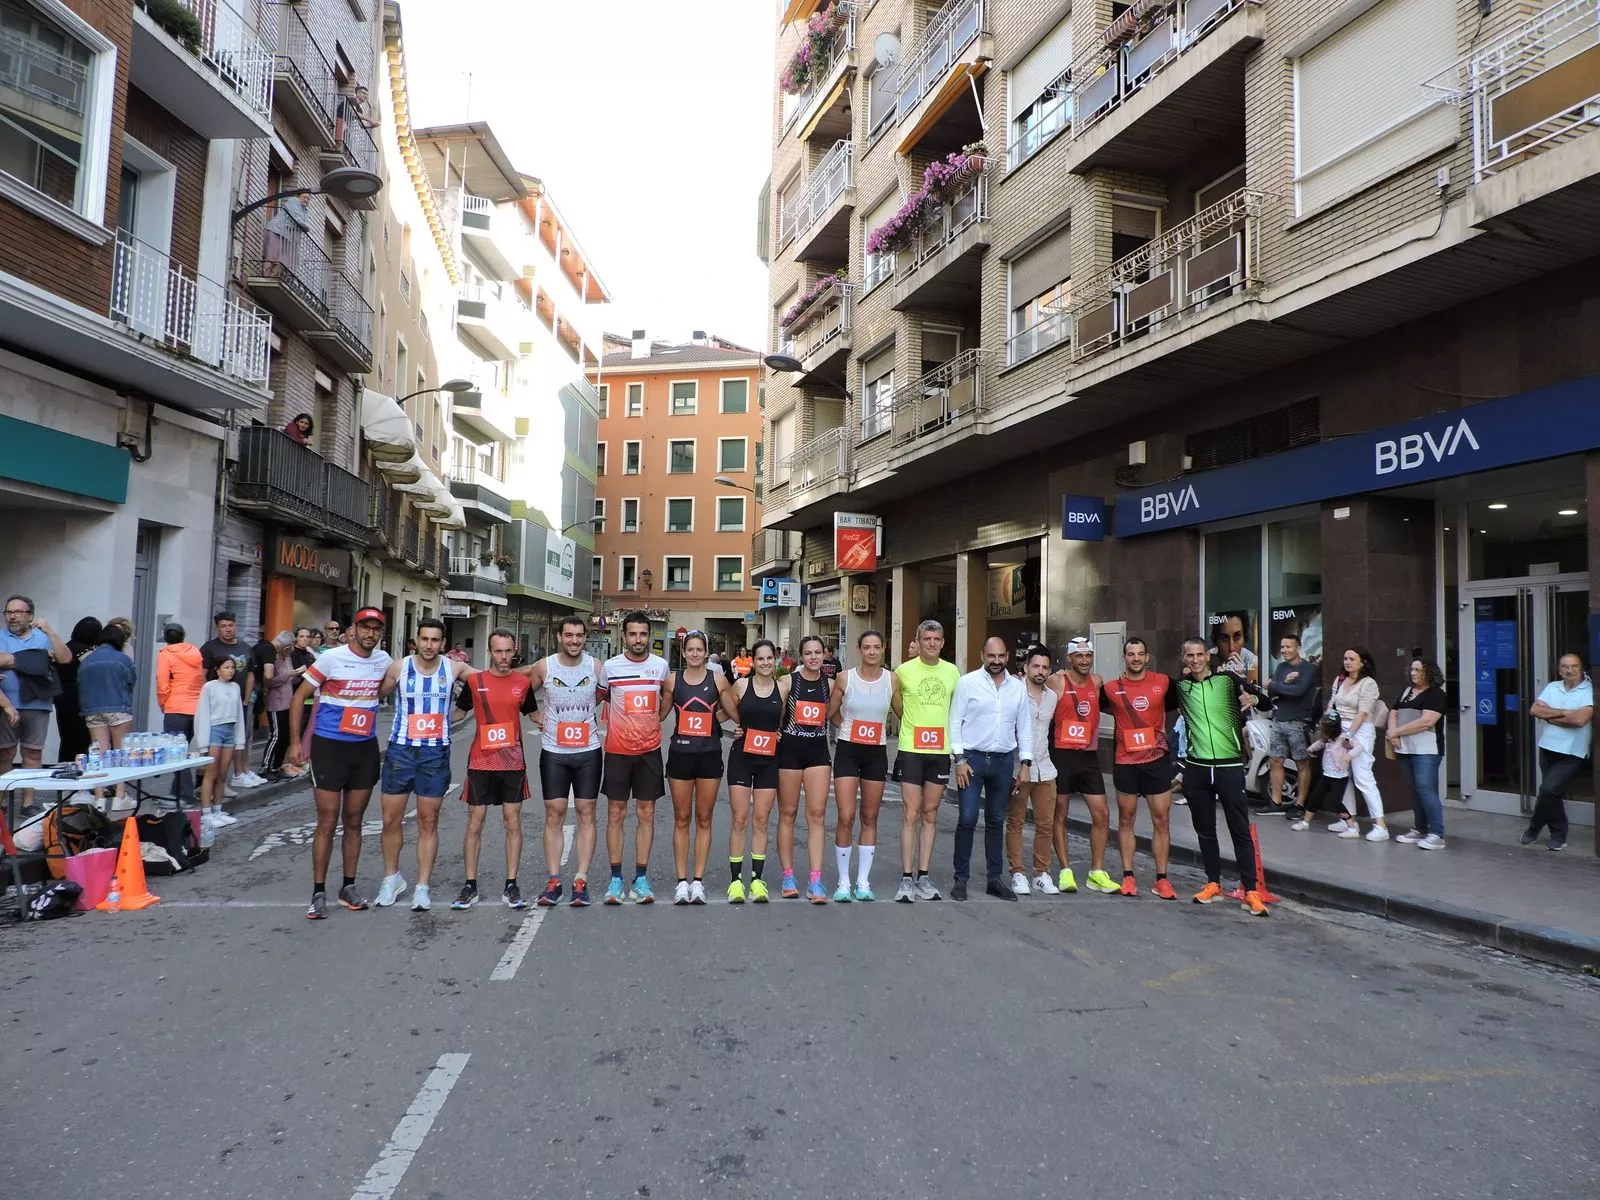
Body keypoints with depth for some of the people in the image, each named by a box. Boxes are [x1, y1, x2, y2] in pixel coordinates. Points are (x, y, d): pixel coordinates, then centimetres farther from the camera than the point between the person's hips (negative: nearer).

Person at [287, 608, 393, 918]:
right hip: (329, 746, -4)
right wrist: (295, 741, -9)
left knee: (353, 821, 12)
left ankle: (348, 887, 24)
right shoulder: (332, 658, -11)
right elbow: (300, 697, -5)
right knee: (327, 823, -1)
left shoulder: (384, 661, 2)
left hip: (365, 748, 4)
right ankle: (319, 893, 10)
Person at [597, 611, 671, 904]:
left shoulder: (661, 665, 1)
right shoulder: (610, 666, -4)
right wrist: (613, 722, 6)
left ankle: (641, 878, 12)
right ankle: (616, 878, 12)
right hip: (617, 749, -1)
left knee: (646, 814, 4)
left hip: (649, 748, 1)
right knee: (616, 813, 3)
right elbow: (600, 697, 12)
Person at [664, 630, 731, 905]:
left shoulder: (717, 680, 0)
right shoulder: (672, 680, 0)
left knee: (704, 820, 6)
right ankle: (682, 881, 12)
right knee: (681, 819, 5)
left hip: (709, 755, 0)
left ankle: (698, 880, 14)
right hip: (680, 753, 0)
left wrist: (713, 718, 1)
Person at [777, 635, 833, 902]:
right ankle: (788, 877, 17)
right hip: (789, 749, -1)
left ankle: (815, 881, -3)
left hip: (818, 751, 2)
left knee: (817, 815, -4)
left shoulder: (829, 684, 5)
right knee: (787, 814, 6)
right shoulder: (789, 681, -2)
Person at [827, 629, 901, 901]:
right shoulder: (845, 678, -4)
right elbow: (831, 713, 8)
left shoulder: (892, 679, -2)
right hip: (847, 751, -2)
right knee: (845, 818, -7)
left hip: (876, 754, 2)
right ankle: (843, 881, 5)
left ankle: (863, 881, 18)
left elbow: (901, 712, 9)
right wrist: (852, 728, 9)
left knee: (870, 818, 8)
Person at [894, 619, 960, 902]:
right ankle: (906, 879, 3)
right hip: (911, 749, -3)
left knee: (930, 815, 10)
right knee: (911, 815, -3)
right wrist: (912, 720, 3)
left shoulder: (952, 672, 5)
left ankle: (923, 876, 18)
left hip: (940, 751, 3)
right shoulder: (904, 670, -4)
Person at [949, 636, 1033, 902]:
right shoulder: (967, 682, -4)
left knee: (996, 821, 11)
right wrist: (959, 759, -10)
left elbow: (1024, 727, 10)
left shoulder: (1018, 687, 7)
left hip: (1004, 761, 3)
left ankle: (994, 879, 20)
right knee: (968, 819, -5)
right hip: (973, 757, -3)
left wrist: (1025, 763, 5)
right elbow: (955, 722, -4)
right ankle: (960, 878, 7)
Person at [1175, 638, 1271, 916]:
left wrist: (1254, 698, -26)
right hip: (1196, 768, 3)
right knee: (1204, 830, 11)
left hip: (1230, 766, -3)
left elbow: (1265, 700, -3)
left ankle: (1250, 891, 2)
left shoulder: (1228, 679, -3)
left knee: (1241, 831, -1)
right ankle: (1214, 884, 23)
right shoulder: (1180, 686, 5)